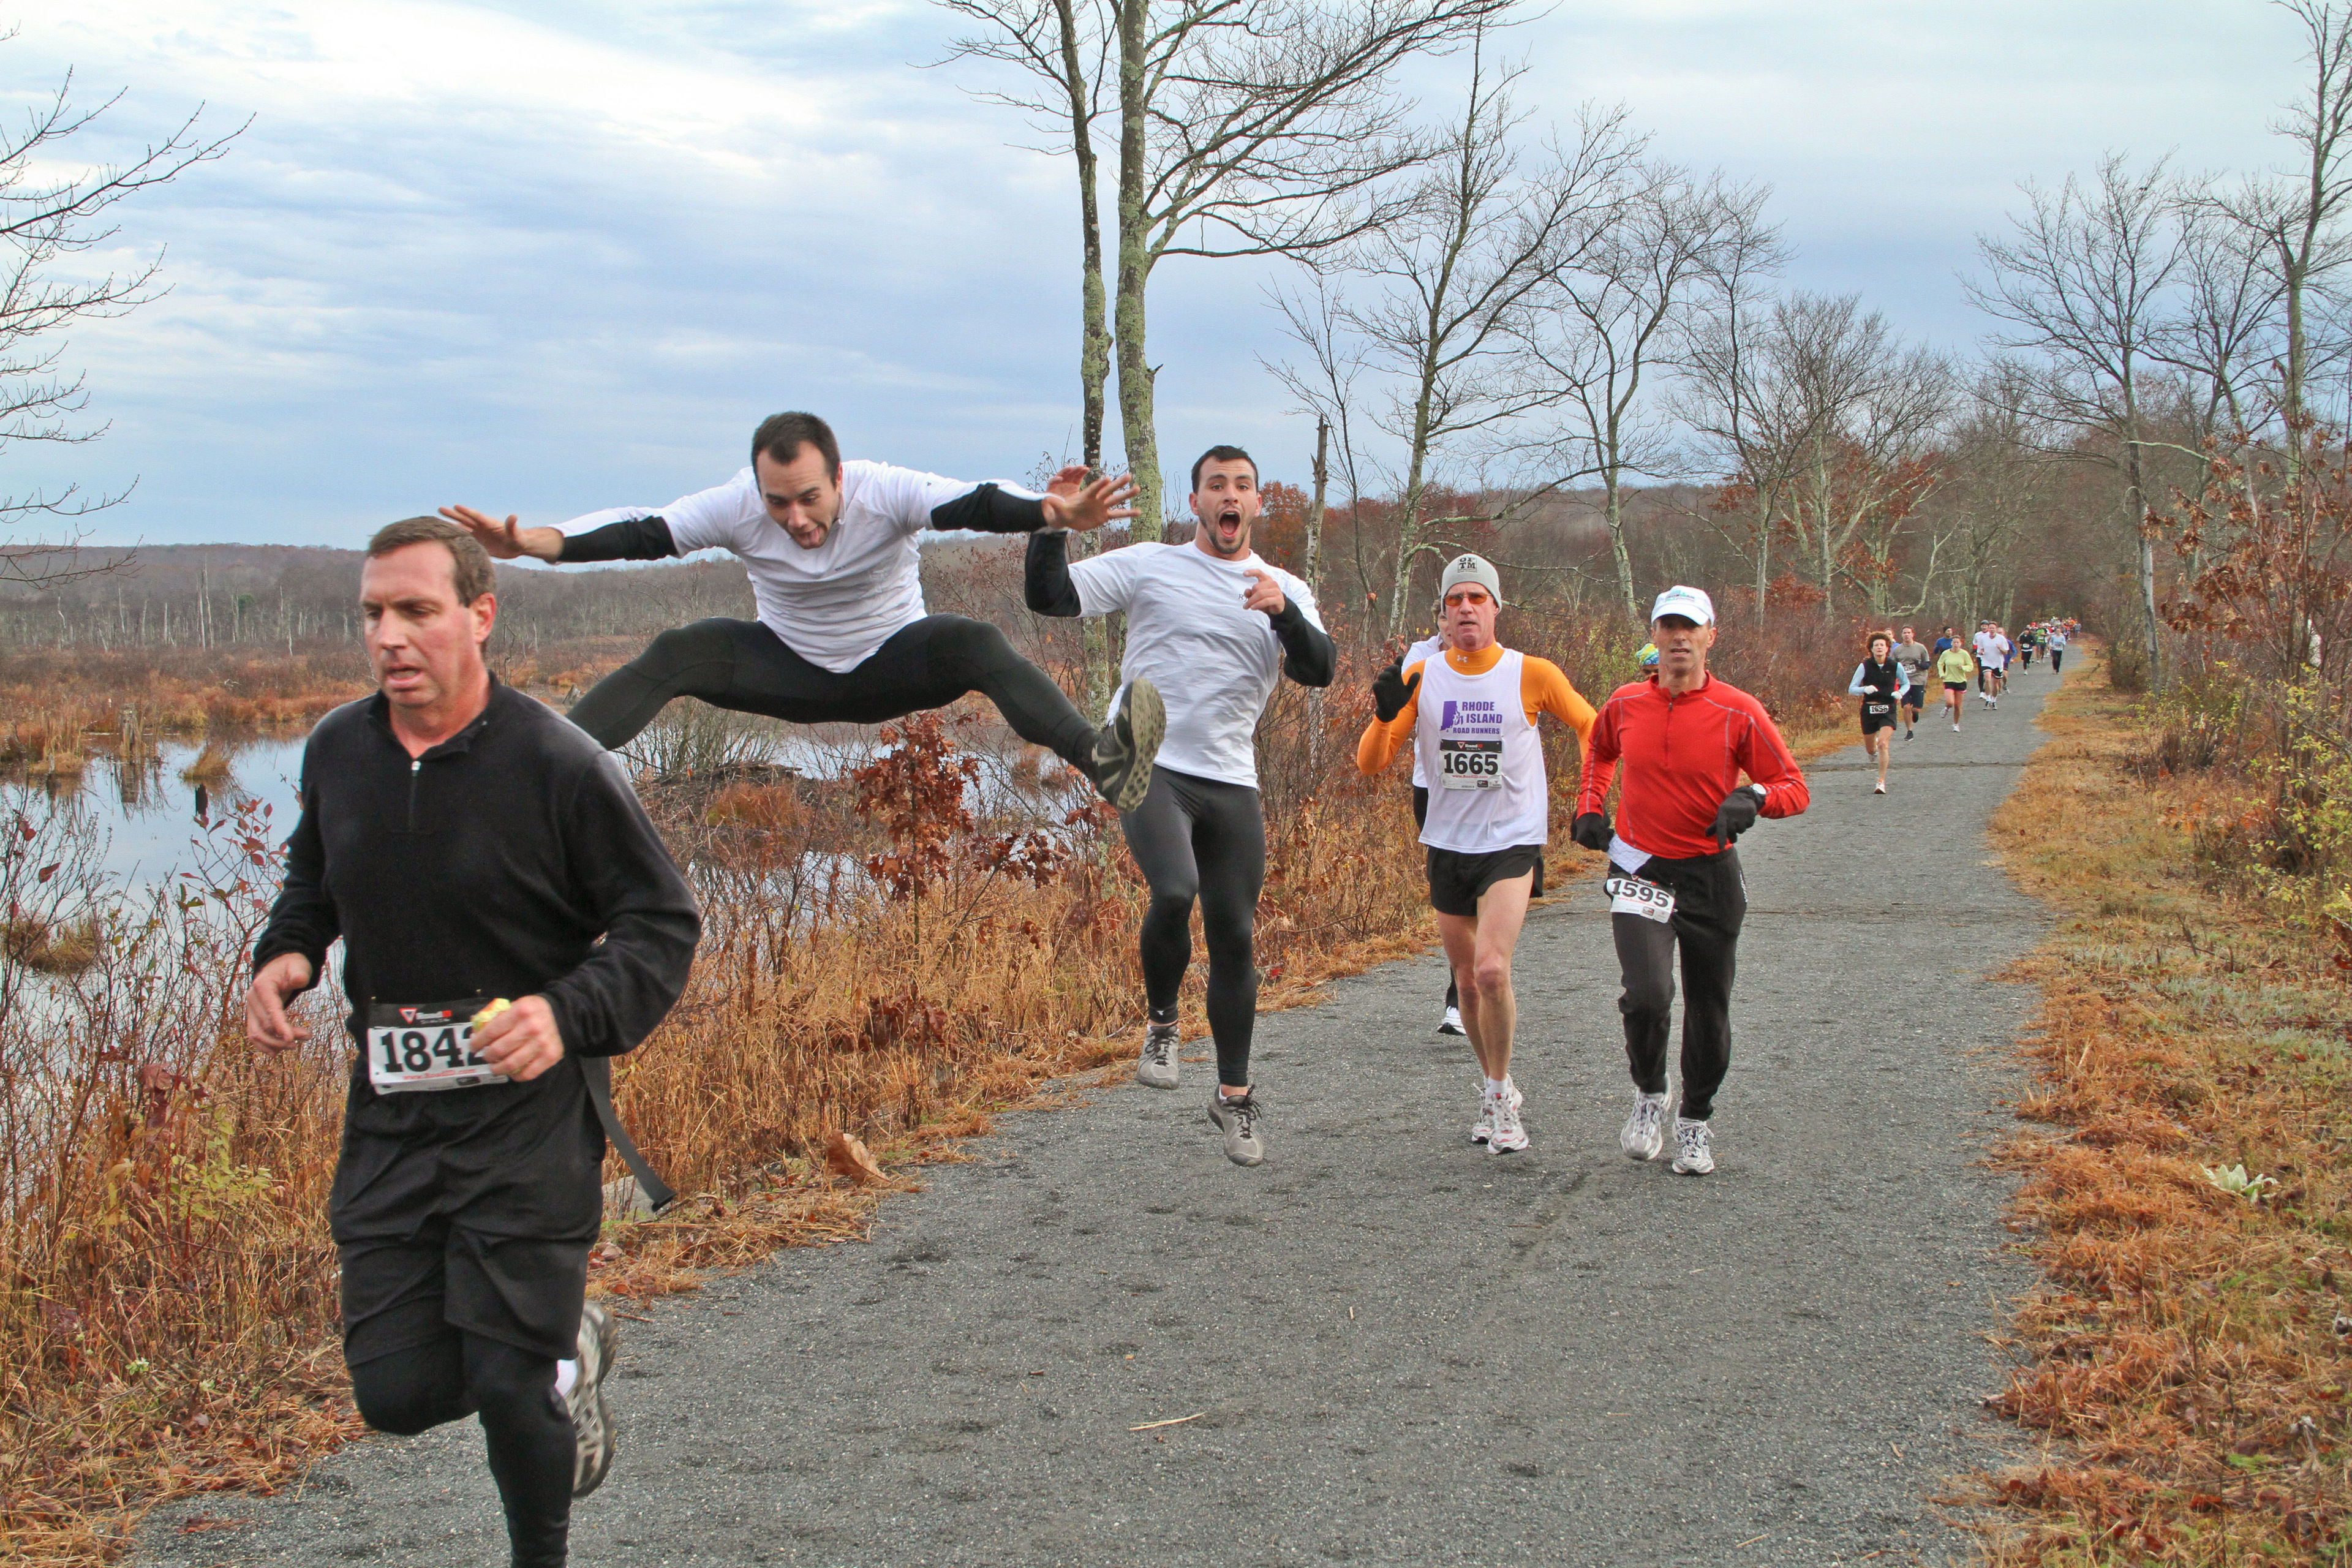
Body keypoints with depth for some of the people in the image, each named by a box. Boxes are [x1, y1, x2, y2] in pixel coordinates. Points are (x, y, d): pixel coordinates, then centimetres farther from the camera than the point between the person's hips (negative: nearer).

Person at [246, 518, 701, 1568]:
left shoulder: (557, 764, -13)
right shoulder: (337, 752, 3)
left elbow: (663, 924, -7)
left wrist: (568, 1014, -25)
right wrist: (283, 956, 0)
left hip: (530, 1115, -5)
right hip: (390, 1112, 5)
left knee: (511, 1385, -1)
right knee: (396, 1392, 4)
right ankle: (568, 1353, 35)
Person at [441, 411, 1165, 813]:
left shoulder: (886, 492, -26)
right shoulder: (736, 507, -19)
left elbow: (971, 504, -41)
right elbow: (641, 533, -24)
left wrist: (1052, 513, -62)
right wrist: (533, 543, -39)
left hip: (892, 666, -2)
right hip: (792, 670, 2)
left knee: (977, 644, -32)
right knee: (678, 654, -22)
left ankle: (1102, 759, -49)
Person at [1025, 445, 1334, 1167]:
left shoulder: (1286, 591, 10)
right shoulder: (1148, 565, 4)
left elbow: (1320, 671, -5)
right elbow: (1047, 596, -1)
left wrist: (1285, 613, -21)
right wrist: (1053, 526, -16)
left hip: (1232, 784, 3)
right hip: (1151, 768, -3)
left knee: (1235, 935, 4)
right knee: (1175, 892, -28)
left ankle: (1234, 1094, 20)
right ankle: (1160, 1022, 0)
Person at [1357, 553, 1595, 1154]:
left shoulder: (1532, 674, -6)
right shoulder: (1420, 679, 0)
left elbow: (1590, 727, 9)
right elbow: (1370, 764, -2)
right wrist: (1385, 714, -20)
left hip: (1513, 841, -4)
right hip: (1447, 845, 4)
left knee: (1492, 969, -21)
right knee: (1467, 981, 11)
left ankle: (1499, 1094, -2)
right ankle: (1497, 1093, 30)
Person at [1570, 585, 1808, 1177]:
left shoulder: (1739, 713, -7)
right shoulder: (1624, 705, 1)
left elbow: (1795, 788, -3)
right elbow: (1600, 753, 24)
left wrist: (1752, 798, -23)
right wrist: (1590, 809, 10)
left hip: (1711, 876, 0)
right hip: (1640, 868, 0)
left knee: (1708, 1013, 8)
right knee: (1648, 995, -20)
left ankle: (1696, 1120, 32)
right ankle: (1649, 1095, 8)